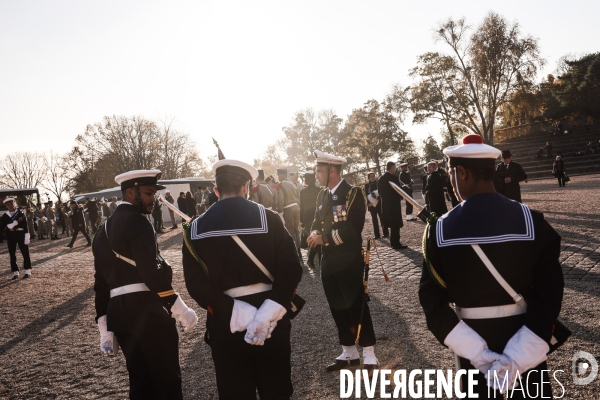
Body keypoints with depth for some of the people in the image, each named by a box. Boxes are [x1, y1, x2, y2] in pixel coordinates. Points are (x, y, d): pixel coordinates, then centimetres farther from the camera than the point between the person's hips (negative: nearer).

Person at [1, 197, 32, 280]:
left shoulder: (21, 213, -2)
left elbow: (26, 225, -5)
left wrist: (27, 237, -12)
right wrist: (9, 226, -21)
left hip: (21, 235, -2)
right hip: (10, 236, 2)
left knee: (25, 253, 1)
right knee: (12, 255, 6)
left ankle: (28, 271, 11)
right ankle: (15, 273, 15)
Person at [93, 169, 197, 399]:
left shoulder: (104, 230, 19)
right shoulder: (136, 221, -8)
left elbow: (101, 282, 18)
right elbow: (152, 270, -19)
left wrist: (104, 327, 20)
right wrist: (179, 308, -15)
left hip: (120, 313, 9)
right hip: (147, 309, -9)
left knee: (140, 380, 17)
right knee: (168, 379, 1)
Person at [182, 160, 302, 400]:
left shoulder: (195, 231, -3)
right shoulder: (268, 218, -6)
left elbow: (196, 284, -10)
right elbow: (291, 269, -14)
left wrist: (234, 314, -14)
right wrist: (269, 312, -19)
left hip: (224, 324, 1)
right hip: (270, 321, 0)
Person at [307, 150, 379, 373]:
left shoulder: (353, 193, -12)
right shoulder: (322, 195, 11)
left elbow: (353, 229, -20)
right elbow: (317, 222, 13)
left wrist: (324, 239, -18)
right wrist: (315, 234, -10)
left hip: (349, 260, -7)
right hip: (329, 261, 7)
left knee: (356, 306, -1)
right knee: (337, 308, 12)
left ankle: (369, 355, 12)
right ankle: (349, 353, 25)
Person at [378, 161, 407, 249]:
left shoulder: (381, 179, 6)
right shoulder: (394, 178, -16)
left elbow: (380, 192, 10)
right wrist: (402, 196, 5)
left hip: (385, 204, 8)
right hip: (394, 203, -7)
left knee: (392, 224, 17)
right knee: (396, 224, 0)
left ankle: (393, 242, 23)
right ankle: (396, 243, 2)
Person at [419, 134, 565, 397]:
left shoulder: (439, 231, -14)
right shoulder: (532, 222, -13)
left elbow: (432, 301, -14)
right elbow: (549, 293, -17)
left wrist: (475, 351, -15)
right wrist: (518, 355, -18)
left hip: (471, 340, 0)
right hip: (527, 341, 0)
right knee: (533, 392, 22)